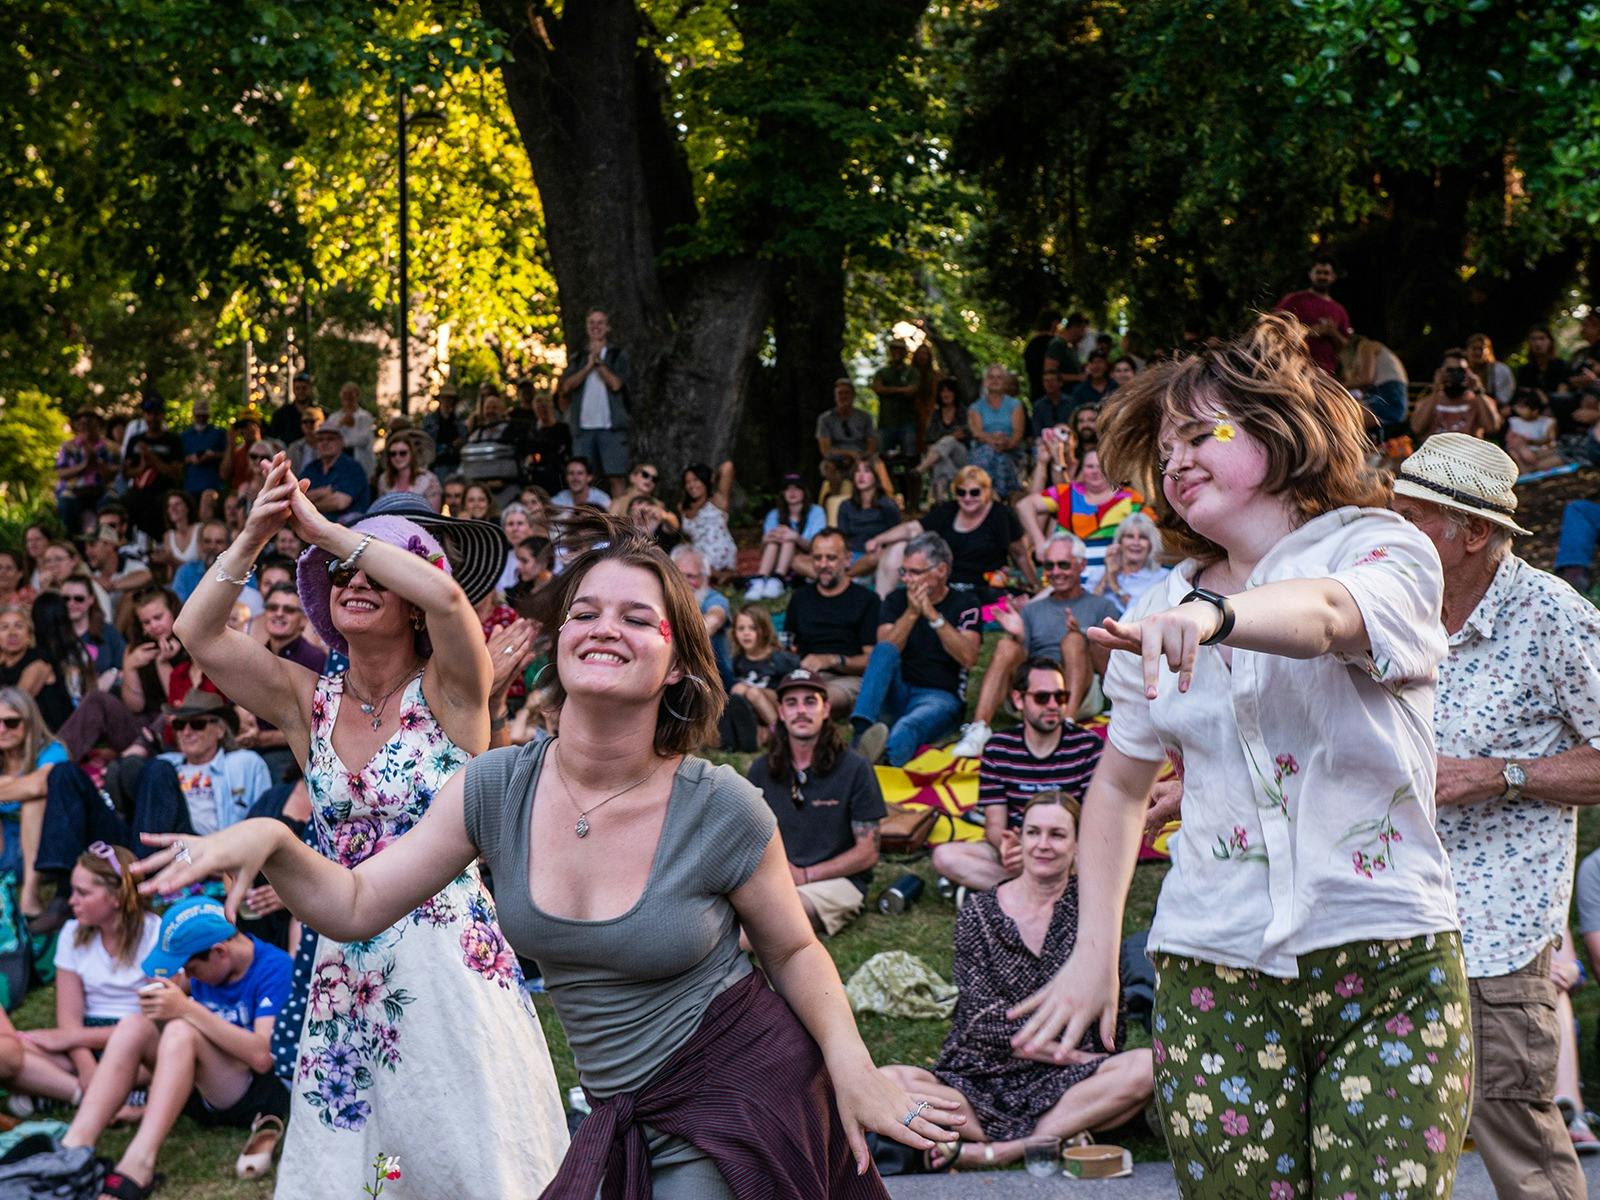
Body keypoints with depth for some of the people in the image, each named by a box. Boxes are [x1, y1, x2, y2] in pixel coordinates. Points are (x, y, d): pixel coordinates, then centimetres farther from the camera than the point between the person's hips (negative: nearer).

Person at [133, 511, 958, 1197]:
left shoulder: (722, 810, -15)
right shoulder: (496, 790, -5)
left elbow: (793, 951, 0)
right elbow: (353, 906, -3)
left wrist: (852, 1068, -14)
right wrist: (271, 843, -22)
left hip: (748, 1091, -4)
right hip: (633, 1119, 4)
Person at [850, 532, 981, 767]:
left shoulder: (964, 604, 6)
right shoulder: (897, 600, 12)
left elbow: (969, 658, -11)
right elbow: (884, 651, -3)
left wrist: (933, 615, -14)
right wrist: (911, 613, -13)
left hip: (939, 697, -3)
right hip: (897, 693, 3)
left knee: (906, 729, -39)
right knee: (885, 651, -29)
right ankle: (862, 728, -51)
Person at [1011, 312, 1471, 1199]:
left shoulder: (1386, 552, 0)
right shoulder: (1163, 611, 12)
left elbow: (1324, 613, -24)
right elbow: (1121, 783, 20)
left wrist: (1213, 614, -45)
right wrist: (1094, 950, 11)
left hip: (1388, 962, -3)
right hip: (1212, 975, 3)